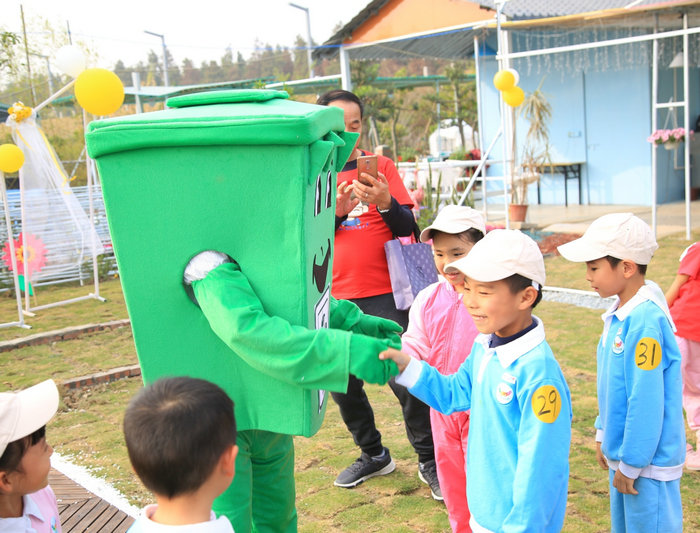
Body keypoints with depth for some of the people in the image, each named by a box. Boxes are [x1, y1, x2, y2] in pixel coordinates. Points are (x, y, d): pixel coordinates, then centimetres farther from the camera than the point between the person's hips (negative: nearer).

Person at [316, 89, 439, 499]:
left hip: (383, 295, -3)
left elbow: (407, 228, -3)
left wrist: (385, 203, -23)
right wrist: (335, 211, -19)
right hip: (334, 298, 3)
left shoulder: (381, 166, 2)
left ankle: (429, 461, 14)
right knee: (343, 383, 12)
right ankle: (373, 454, 32)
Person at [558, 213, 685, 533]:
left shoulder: (646, 321, -24)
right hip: (624, 455, 9)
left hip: (647, 462, -9)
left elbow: (647, 401, -24)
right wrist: (603, 434, 18)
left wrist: (631, 464, -18)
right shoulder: (619, 315, 4)